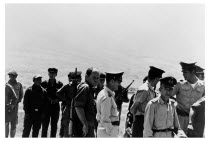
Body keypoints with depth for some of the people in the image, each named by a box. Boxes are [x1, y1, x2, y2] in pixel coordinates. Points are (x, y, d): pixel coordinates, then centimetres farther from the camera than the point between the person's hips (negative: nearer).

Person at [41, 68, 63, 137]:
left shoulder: (59, 84, 3)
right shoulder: (44, 83, 1)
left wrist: (57, 100, -11)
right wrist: (48, 99, -10)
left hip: (56, 107, 1)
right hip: (46, 107, -1)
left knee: (54, 127, 6)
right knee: (45, 126, 0)